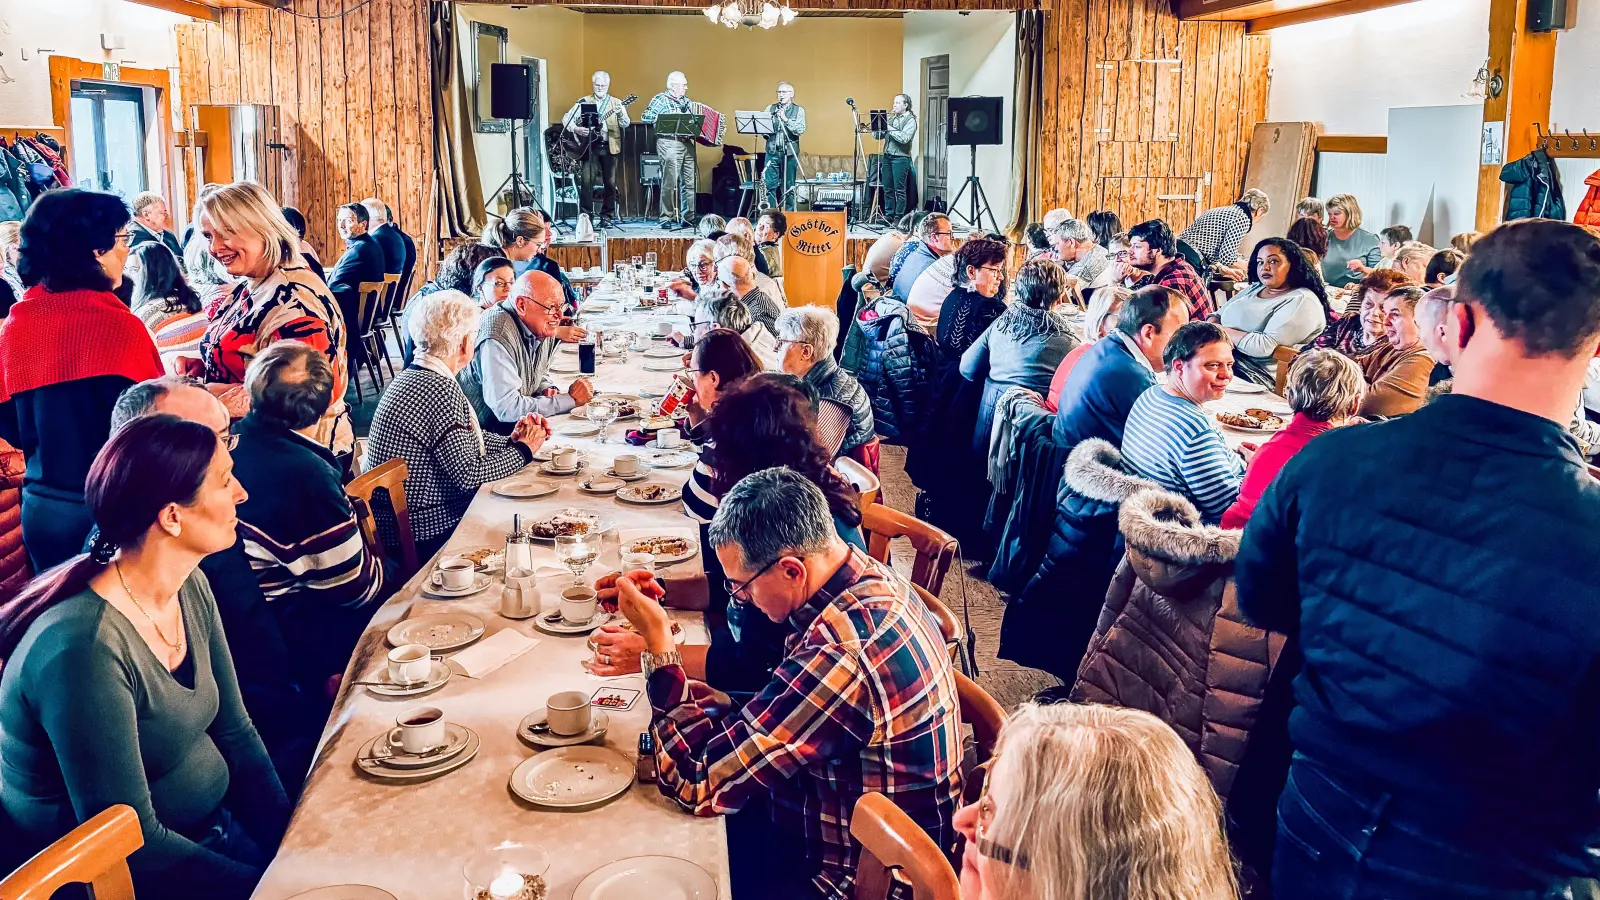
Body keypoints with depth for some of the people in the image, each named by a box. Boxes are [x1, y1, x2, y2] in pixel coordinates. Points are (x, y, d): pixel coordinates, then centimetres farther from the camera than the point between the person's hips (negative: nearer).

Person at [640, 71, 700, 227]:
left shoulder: (687, 101, 20)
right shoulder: (661, 99, 0)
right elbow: (645, 117, -9)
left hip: (687, 143, 7)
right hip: (669, 143, -6)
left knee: (690, 182, 3)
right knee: (670, 182, -9)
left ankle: (688, 217, 9)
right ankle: (667, 218, -6)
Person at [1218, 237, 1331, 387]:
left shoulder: (1302, 302, -9)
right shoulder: (1255, 288, 19)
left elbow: (1264, 346, -20)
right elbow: (1219, 315, 19)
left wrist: (1223, 331, -10)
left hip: (1254, 373, -8)